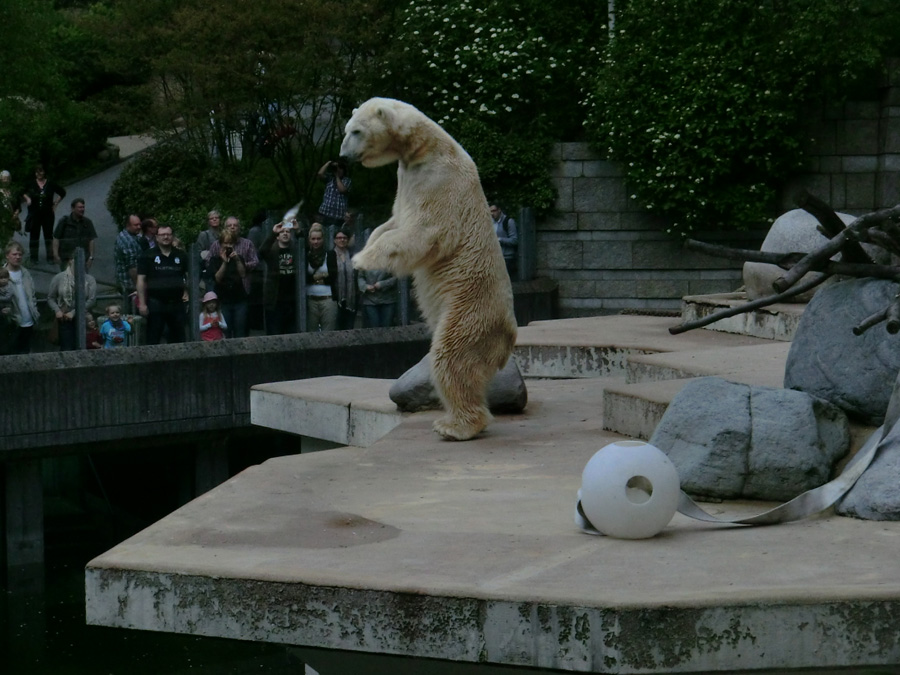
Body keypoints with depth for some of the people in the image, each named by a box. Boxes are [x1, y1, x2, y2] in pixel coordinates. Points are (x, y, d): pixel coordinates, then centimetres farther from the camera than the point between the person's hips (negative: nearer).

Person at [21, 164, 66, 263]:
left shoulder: (50, 184, -1)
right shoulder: (31, 184, 0)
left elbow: (62, 193, 11)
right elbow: (23, 192, 17)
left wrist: (55, 203, 5)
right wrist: (27, 198, -2)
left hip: (48, 214, 0)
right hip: (34, 214, 0)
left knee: (49, 235, 1)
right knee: (34, 236, 4)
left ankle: (50, 257, 8)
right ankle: (34, 258, 11)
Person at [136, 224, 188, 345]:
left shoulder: (181, 255, 11)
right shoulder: (148, 255, 1)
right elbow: (141, 280, -2)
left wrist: (187, 292, 4)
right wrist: (142, 303, -8)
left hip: (176, 302, 3)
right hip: (156, 302, -3)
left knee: (178, 339, 7)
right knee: (153, 339, -3)